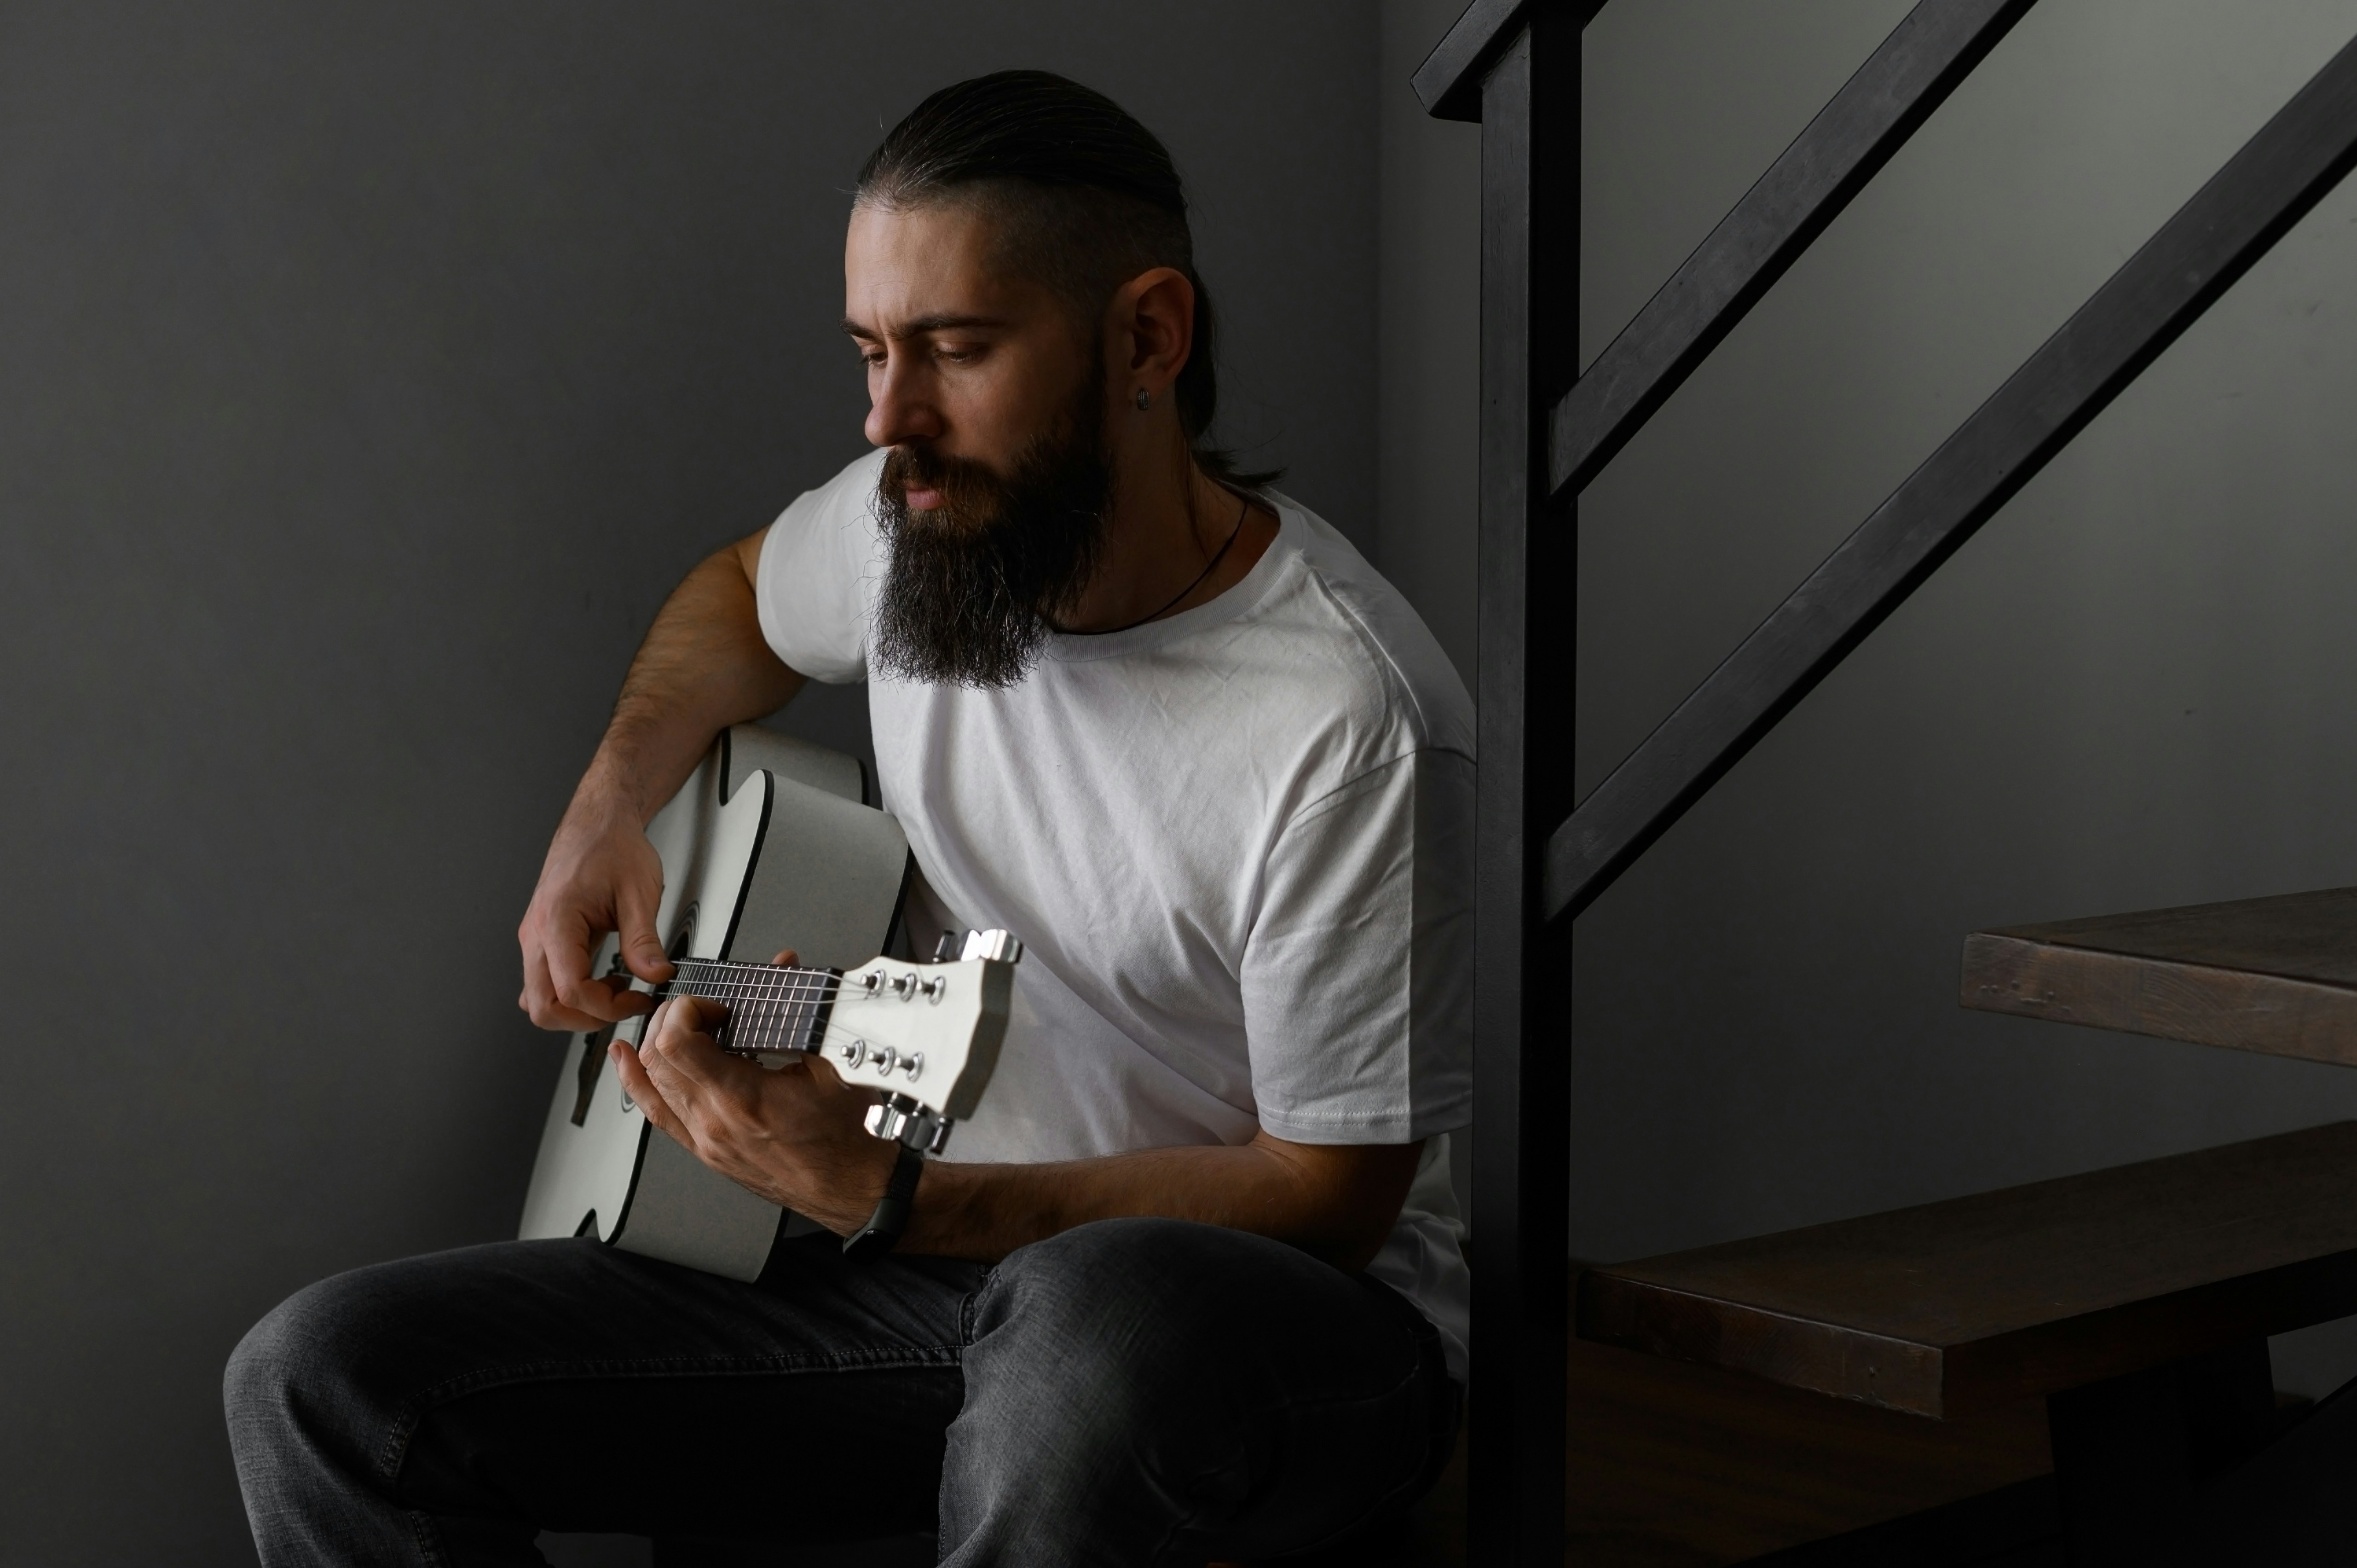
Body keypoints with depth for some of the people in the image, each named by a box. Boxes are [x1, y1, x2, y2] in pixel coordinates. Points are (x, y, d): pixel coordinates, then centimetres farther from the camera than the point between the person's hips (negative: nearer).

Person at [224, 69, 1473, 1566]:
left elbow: (1328, 1193, -17)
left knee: (1096, 1326, -45)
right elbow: (742, 594, 24)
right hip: (942, 1265, 6)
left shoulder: (1353, 723, -22)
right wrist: (612, 806, 5)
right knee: (324, 1378, -9)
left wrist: (888, 1194, -26)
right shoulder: (925, 518, -1)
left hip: (1295, 1318, -5)